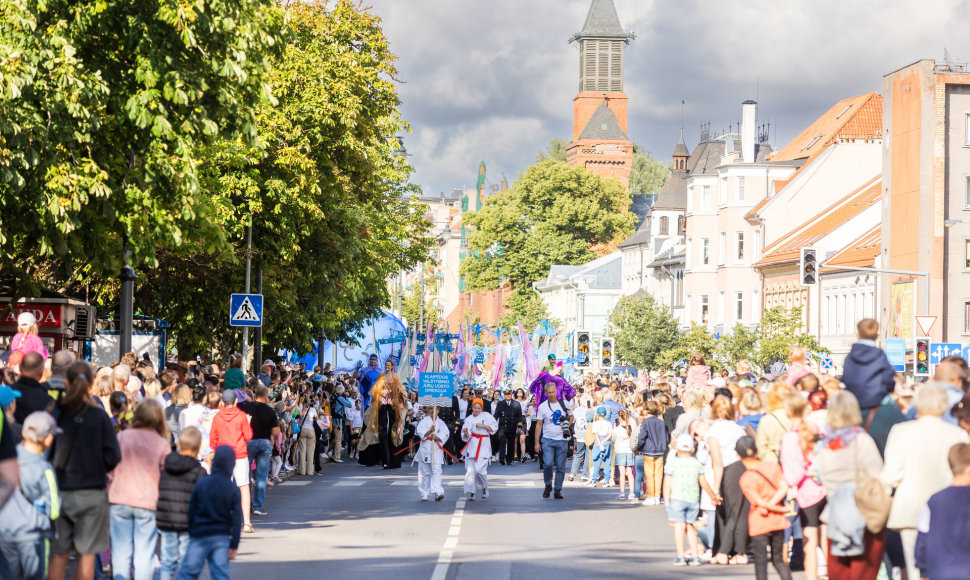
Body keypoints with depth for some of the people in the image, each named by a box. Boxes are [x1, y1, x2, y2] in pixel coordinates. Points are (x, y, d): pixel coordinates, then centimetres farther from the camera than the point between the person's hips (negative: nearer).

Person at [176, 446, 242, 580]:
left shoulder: (201, 484, -4)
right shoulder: (233, 490, -3)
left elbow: (191, 512, 1)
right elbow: (237, 520, -4)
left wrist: (190, 534, 12)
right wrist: (234, 546, 1)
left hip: (199, 536, -1)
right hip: (221, 538, 1)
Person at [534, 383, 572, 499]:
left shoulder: (564, 404, 6)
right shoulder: (542, 406, 2)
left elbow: (571, 417, 21)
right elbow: (539, 424, 4)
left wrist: (568, 425, 0)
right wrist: (537, 442, 0)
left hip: (562, 440, 2)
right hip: (547, 440, -2)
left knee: (560, 467, 2)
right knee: (548, 464, -15)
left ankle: (558, 490, 12)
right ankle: (548, 485, 8)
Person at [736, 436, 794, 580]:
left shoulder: (746, 480, -16)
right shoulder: (773, 466, -3)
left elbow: (761, 503, -15)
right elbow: (783, 488, -9)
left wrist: (782, 509, -3)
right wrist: (772, 504, -13)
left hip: (759, 525, -4)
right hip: (778, 522, 4)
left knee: (760, 562, 5)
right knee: (778, 559, 14)